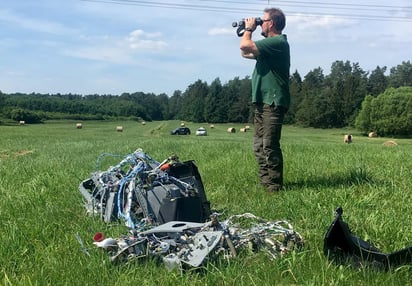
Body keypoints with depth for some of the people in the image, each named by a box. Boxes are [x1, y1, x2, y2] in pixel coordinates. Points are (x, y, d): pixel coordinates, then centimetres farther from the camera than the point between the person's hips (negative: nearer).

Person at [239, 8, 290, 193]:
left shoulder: (278, 42, -11)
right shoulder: (269, 43, 21)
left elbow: (245, 47, -21)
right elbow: (245, 53, 31)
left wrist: (249, 29, -2)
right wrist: (247, 31, 21)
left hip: (273, 102, -10)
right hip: (261, 101, 10)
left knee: (269, 145, -11)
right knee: (259, 145, 10)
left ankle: (274, 186, -7)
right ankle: (264, 182, 16)